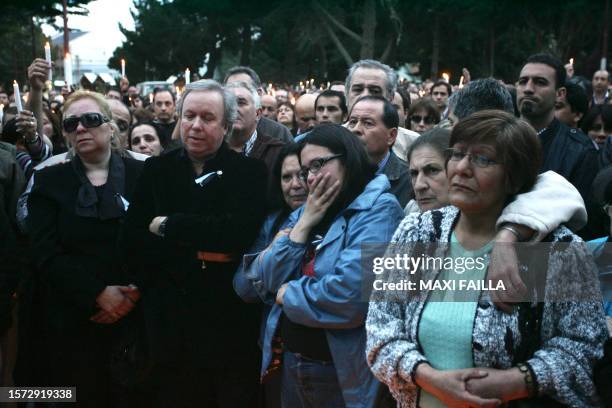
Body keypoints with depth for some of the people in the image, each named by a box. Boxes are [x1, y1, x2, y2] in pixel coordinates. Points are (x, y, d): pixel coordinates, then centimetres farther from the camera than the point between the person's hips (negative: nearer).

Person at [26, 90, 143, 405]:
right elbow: (46, 253, -5)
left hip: (136, 317, 0)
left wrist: (136, 292, -14)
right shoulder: (49, 181, 4)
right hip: (72, 322, 0)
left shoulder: (142, 175, 2)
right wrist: (98, 294, -15)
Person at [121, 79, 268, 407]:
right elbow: (132, 241, 0)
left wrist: (168, 226, -12)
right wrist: (195, 253, -10)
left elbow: (239, 232, -18)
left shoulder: (250, 171, -1)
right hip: (168, 322, 2)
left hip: (230, 322, -2)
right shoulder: (157, 169, 7)